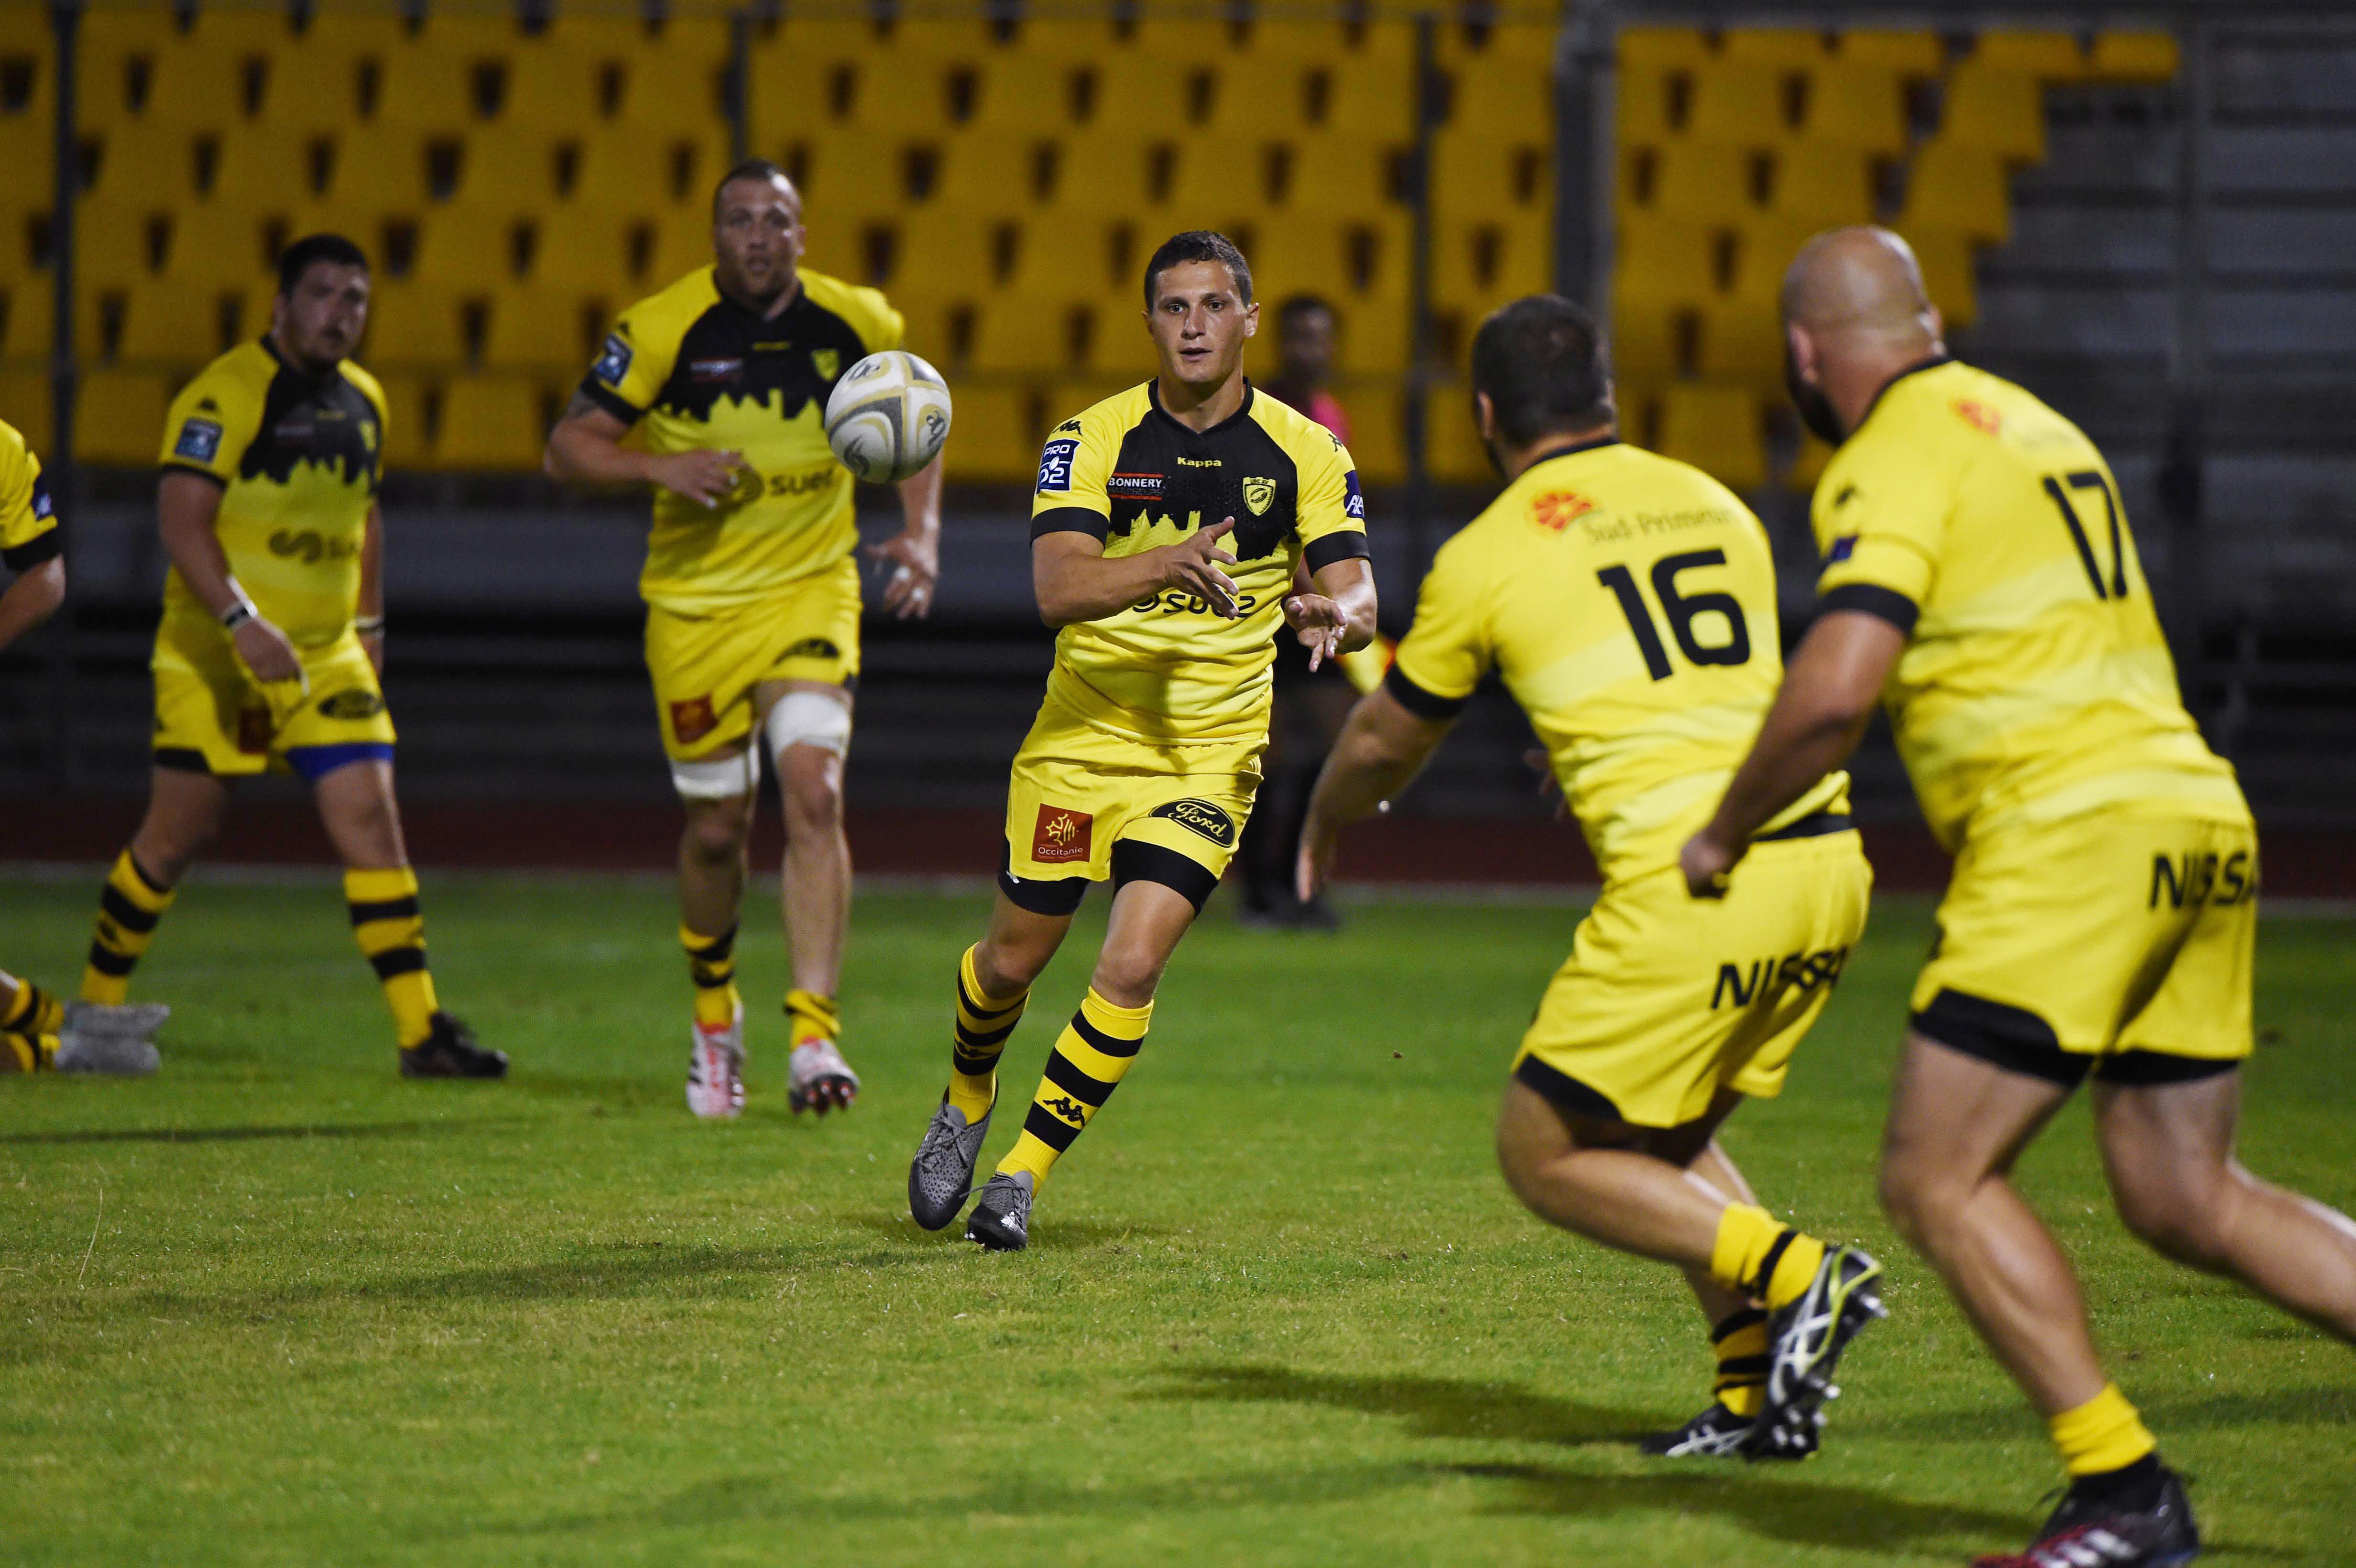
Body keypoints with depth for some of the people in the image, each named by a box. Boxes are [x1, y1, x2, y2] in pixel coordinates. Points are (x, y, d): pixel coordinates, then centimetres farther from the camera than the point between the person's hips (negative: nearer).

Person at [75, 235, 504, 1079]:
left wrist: (369, 624, 19)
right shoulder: (227, 393, -13)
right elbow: (181, 517, -21)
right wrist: (244, 623, -29)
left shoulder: (363, 400, 11)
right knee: (175, 835, 1)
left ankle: (421, 1032, -7)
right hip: (215, 657, -6)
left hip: (327, 657, 6)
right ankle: (93, 1012, 19)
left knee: (371, 820, -6)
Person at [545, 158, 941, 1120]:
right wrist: (660, 467, -26)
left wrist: (921, 535, -2)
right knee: (718, 827, 6)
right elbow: (567, 448, -8)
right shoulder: (662, 331, -12)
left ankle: (814, 1037, -20)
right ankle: (714, 1016, 33)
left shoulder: (855, 324, -5)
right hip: (695, 605, 0)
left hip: (812, 595, 0)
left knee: (813, 790, -20)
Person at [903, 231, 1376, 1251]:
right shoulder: (1093, 440, -7)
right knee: (1013, 959, 8)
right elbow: (1056, 588, -20)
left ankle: (1025, 1171, 0)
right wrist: (1162, 567, -38)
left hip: (1210, 753, 0)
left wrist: (1332, 615, -33)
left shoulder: (1305, 454, -4)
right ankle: (966, 1104, 40)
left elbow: (1358, 598, -9)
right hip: (1081, 736, 1)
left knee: (1131, 967, -15)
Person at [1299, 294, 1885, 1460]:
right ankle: (1761, 1391, 10)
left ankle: (1791, 1276, -8)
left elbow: (1386, 740, 19)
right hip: (1823, 859, 6)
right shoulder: (1717, 507, 16)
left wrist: (1322, 826, 40)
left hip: (1690, 887, -6)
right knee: (1661, 1142, 23)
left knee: (1544, 1156, 8)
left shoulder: (1487, 556, 3)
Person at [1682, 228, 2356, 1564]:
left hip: (2075, 833, -9)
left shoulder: (1894, 461, -7)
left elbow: (1831, 695, -19)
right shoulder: (2031, 424, 20)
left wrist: (1724, 836, -3)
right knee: (2186, 1200, 13)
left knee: (1939, 1181, -2)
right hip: (2201, 817, 9)